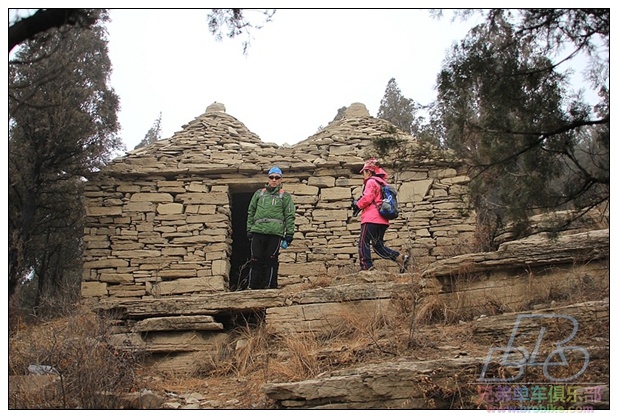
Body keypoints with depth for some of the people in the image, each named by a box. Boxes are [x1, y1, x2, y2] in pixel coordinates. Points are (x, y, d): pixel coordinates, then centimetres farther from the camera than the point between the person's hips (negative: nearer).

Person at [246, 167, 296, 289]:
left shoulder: (285, 196, 11)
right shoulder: (259, 193, 17)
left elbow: (290, 216, 6)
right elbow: (251, 212, 18)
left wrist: (289, 234, -1)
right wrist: (249, 230, 10)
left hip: (275, 233, -2)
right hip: (258, 231, 2)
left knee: (271, 260, -3)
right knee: (256, 260, -1)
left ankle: (269, 286, 3)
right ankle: (253, 287, 4)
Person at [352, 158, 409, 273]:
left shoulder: (371, 182, -5)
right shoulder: (382, 182, 23)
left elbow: (367, 198, -15)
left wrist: (357, 204, 3)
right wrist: (360, 203, 17)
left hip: (371, 218, -9)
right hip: (382, 220, 9)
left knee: (363, 242, -7)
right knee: (378, 245, 12)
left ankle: (366, 267, -14)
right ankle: (400, 257, 1)